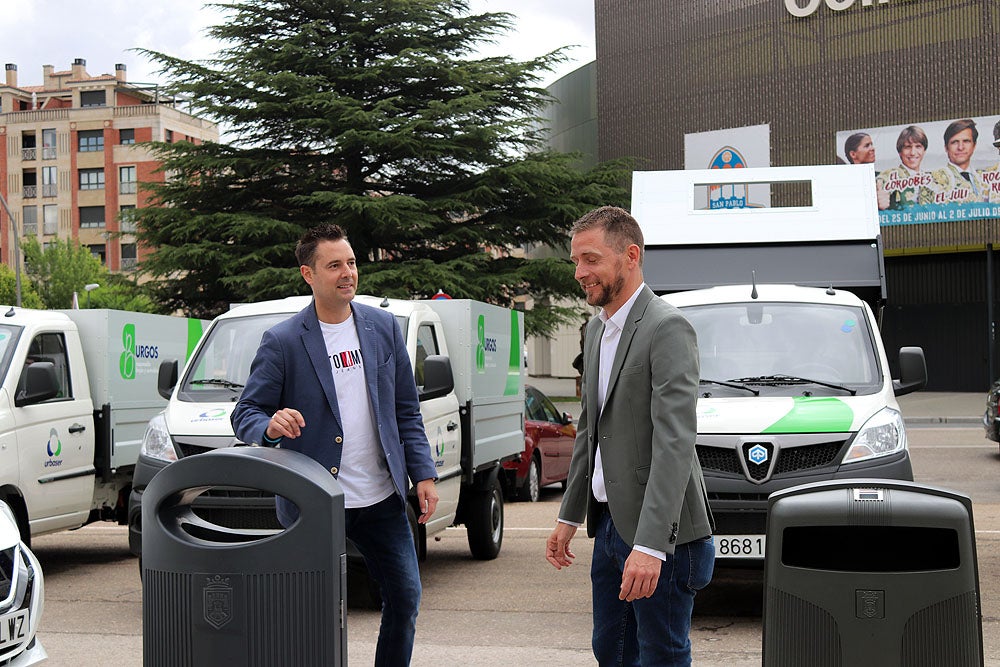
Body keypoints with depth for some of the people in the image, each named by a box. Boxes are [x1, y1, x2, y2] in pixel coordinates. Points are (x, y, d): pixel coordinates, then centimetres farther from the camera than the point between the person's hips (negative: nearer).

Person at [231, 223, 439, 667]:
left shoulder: (383, 327, 7)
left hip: (382, 498, 4)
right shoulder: (282, 341, -6)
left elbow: (406, 410, 11)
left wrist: (423, 474, 4)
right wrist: (269, 426, -28)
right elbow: (245, 413, -5)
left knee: (405, 597, 8)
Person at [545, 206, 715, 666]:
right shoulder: (597, 330, 13)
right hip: (609, 523, 9)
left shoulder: (667, 328, -16)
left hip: (658, 532, -9)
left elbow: (674, 443, -24)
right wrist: (569, 516, 19)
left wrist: (650, 545, -30)